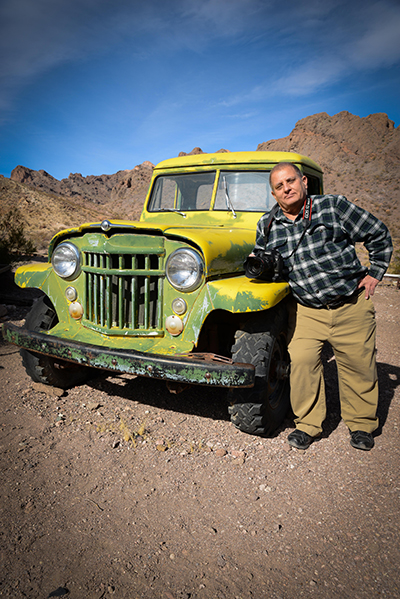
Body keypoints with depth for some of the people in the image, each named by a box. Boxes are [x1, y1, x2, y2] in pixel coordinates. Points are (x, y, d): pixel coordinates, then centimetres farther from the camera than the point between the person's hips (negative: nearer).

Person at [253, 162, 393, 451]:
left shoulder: (334, 206, -5)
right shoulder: (268, 225, 2)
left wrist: (375, 274, 1)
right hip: (306, 310, 1)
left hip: (352, 306, -1)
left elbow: (379, 235, 4)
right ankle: (308, 424, 10)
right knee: (301, 362, -11)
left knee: (359, 366, 7)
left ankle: (362, 424, 29)